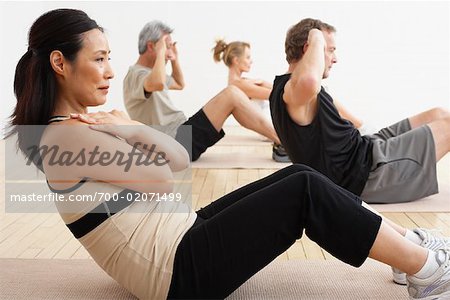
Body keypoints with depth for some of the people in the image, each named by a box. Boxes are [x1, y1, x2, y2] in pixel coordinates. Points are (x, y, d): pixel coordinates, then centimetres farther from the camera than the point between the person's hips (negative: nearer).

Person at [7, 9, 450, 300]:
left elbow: (180, 160, 8)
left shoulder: (86, 124, 13)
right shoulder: (64, 137, -16)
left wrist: (131, 130, -8)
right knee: (305, 191, -14)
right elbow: (161, 178, -18)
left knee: (298, 176, 1)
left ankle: (406, 251, 9)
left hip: (180, 234, 9)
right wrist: (127, 131, -3)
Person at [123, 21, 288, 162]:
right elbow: (158, 84, -35)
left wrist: (174, 59, 24)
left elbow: (180, 85, 37)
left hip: (182, 135, 11)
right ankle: (282, 142, -9)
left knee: (232, 96, 9)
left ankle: (279, 142, 5)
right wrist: (160, 52, -19)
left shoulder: (149, 72, 21)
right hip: (177, 142, -11)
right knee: (231, 94, -16)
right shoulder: (135, 75, -11)